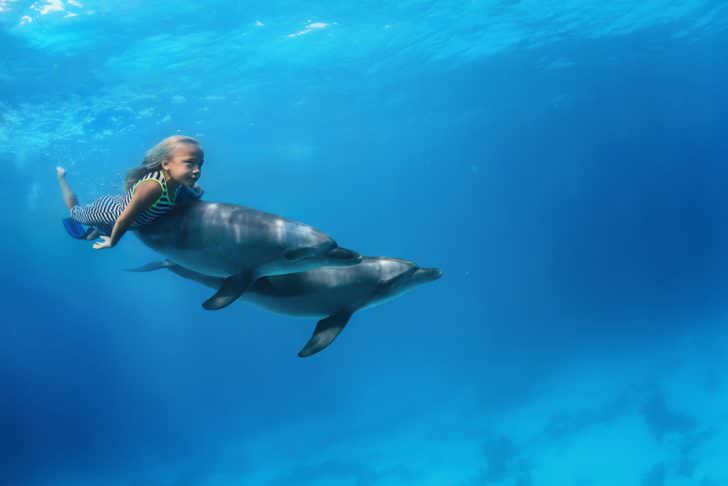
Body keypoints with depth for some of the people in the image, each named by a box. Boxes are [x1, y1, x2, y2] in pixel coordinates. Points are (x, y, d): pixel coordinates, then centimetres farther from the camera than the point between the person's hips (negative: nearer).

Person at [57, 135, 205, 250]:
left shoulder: (180, 185, -26)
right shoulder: (153, 186, -49)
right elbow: (124, 219, -34)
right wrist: (112, 242, -20)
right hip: (104, 209, -5)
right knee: (74, 210, 31)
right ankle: (61, 175, 53)